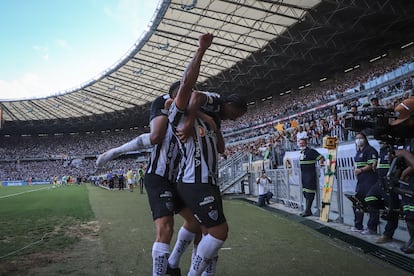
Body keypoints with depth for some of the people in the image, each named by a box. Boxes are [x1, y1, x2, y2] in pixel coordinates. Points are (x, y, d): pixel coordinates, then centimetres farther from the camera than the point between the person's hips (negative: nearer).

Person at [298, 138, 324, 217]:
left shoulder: (311, 151, -10)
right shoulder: (301, 152, 15)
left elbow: (321, 157, -14)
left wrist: (320, 163, -30)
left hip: (311, 174, -9)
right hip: (303, 174, 9)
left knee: (310, 193, -8)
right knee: (305, 192, 12)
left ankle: (308, 210, -7)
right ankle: (308, 210, 19)